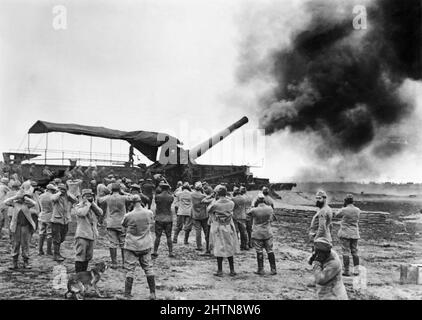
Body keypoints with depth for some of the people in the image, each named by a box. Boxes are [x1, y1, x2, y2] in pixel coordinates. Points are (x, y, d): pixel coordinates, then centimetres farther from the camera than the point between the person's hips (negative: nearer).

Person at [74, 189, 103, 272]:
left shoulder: (93, 205, 14)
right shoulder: (79, 206, -3)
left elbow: (100, 213, -2)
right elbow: (82, 213, -24)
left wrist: (92, 203, -7)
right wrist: (88, 204, -11)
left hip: (92, 235, 6)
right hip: (82, 235, -6)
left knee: (88, 256, 14)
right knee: (80, 255, -6)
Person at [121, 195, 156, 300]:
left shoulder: (128, 216, -15)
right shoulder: (149, 213, -8)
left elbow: (123, 225, 3)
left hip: (132, 246, -2)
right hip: (146, 245, 2)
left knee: (130, 269, 5)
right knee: (148, 268, 12)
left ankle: (127, 294, 8)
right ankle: (152, 293, 17)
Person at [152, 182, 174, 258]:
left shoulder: (157, 196, -8)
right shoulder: (171, 197, -6)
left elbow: (156, 203, 5)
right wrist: (169, 192, 12)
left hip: (159, 218, 0)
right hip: (168, 219, 0)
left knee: (157, 236, 7)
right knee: (169, 237, 7)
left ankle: (155, 252, 10)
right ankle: (170, 252, 7)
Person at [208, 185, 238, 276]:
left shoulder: (215, 204, -18)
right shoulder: (231, 203, -8)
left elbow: (209, 210, -1)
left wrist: (213, 201, 10)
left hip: (218, 228, -3)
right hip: (229, 228, 3)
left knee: (219, 249, 6)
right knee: (230, 249, 14)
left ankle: (220, 271, 11)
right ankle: (232, 270, 19)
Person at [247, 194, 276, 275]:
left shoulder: (254, 210, -15)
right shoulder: (270, 209, -4)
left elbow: (248, 213, 4)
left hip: (257, 234, -3)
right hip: (268, 233, 3)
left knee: (259, 251, 5)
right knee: (270, 251, 10)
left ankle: (261, 270, 10)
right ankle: (273, 269, 14)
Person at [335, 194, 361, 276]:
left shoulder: (344, 210, -15)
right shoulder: (358, 210, 0)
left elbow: (337, 215, 3)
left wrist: (343, 207, 10)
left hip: (345, 234, -5)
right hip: (355, 234, 5)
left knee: (346, 252, 0)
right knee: (354, 252, 13)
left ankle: (346, 271, 2)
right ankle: (356, 270, 13)